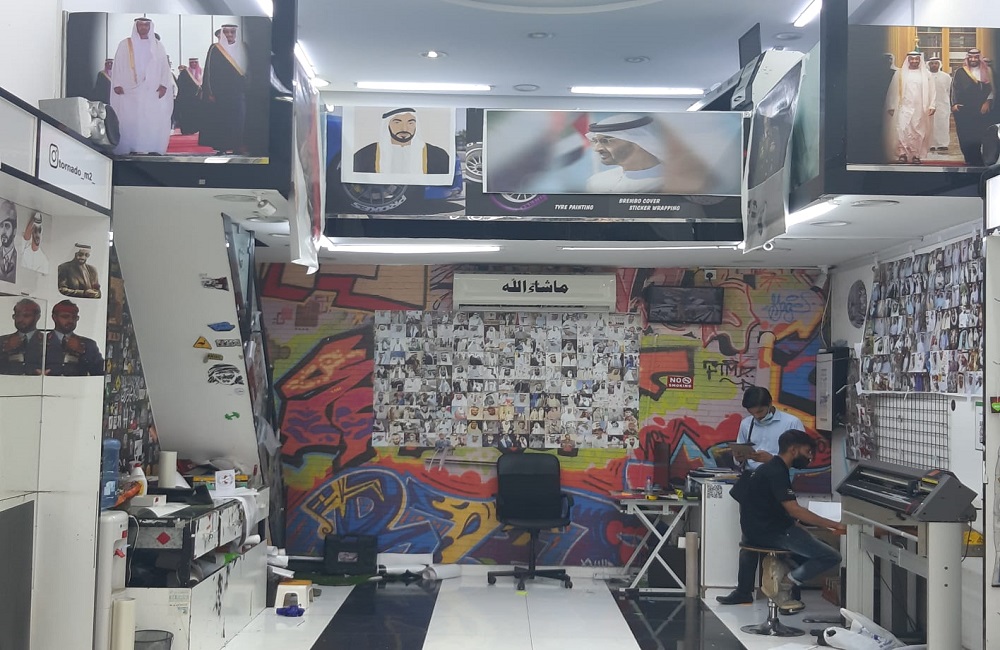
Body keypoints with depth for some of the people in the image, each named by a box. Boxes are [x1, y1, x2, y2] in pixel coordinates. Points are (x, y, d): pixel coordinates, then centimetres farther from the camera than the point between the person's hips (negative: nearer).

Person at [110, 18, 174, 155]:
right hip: (130, 90, -1)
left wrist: (164, 85, -7)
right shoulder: (125, 44, 8)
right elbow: (117, 65, 5)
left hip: (152, 90, 1)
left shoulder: (157, 46, 13)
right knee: (130, 120, -5)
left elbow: (164, 67, 7)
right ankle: (130, 149, -4)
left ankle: (153, 149, -4)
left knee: (155, 120, -7)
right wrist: (117, 84, -7)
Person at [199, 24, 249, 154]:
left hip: (237, 93, 2)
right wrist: (210, 93, -8)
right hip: (219, 93, -2)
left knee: (237, 122, -2)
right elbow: (209, 71, -1)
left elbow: (246, 70, 12)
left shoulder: (242, 49, 9)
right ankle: (220, 148, 3)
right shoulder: (215, 49, 1)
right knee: (219, 122, -2)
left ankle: (236, 147, 3)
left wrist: (245, 90, 4)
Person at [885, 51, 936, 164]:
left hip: (920, 108, 1)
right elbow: (893, 91, 6)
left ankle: (916, 155, 6)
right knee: (902, 129, -13)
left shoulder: (926, 74, 8)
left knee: (918, 131, 1)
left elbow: (932, 91, 6)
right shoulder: (899, 74, 7)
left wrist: (932, 106, -4)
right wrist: (891, 107, 0)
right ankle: (902, 153, -9)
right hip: (903, 107, -1)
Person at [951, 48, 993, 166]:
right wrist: (954, 104, -6)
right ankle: (970, 159, 6)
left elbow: (991, 89, 8)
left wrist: (987, 102, -4)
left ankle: (977, 160, 5)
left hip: (981, 110, 1)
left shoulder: (986, 72, 9)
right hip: (963, 110, -1)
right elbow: (954, 89, 4)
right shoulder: (960, 72, 5)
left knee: (980, 135, -3)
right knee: (965, 136, -3)